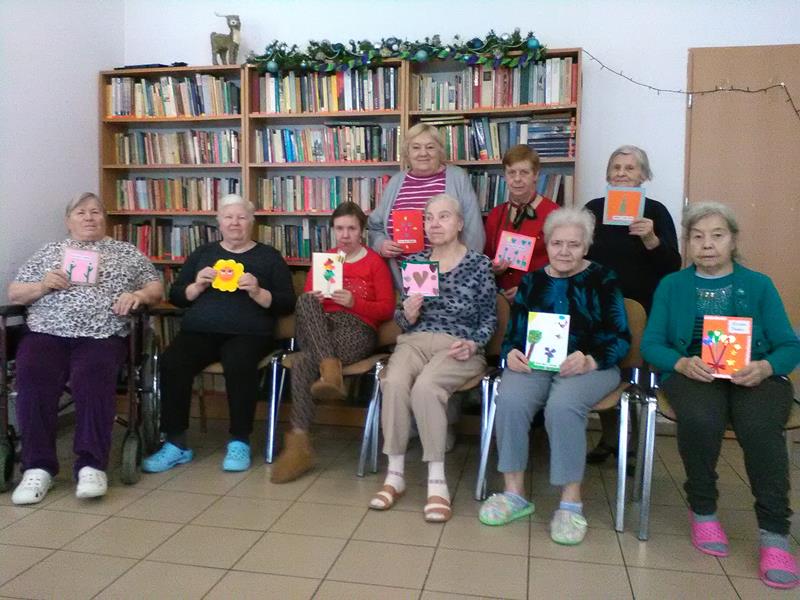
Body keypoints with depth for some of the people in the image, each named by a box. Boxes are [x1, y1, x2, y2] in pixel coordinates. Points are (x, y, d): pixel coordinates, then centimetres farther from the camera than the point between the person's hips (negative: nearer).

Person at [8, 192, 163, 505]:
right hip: (46, 334, 2)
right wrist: (43, 285, -1)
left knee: (93, 377, -34)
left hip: (101, 336, -2)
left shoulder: (127, 252, 19)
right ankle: (38, 466, -24)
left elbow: (156, 288, 15)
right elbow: (14, 293, 20)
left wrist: (138, 295, -8)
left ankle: (91, 465, -32)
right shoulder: (48, 252, 23)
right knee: (32, 375, -30)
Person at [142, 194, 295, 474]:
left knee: (239, 365, -37)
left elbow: (287, 304, 6)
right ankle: (176, 443, -16)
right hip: (199, 330, 3)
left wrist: (257, 292, -11)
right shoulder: (202, 253, 22)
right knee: (171, 363, -29)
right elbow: (175, 296, 18)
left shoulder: (269, 256, 13)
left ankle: (239, 442, -20)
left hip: (247, 333, -2)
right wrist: (197, 286, -2)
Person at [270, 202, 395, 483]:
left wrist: (354, 302, -15)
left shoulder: (375, 262, 9)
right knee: (305, 302, -33)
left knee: (303, 362, -33)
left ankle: (299, 442, -32)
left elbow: (387, 309, 2)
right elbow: (304, 299, 16)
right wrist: (314, 300, -9)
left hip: (357, 329, -4)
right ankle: (330, 368, -43)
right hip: (318, 331, 4)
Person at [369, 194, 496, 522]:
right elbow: (402, 321, 13)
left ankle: (437, 481, -22)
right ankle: (395, 474, -19)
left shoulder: (478, 263, 3)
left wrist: (473, 344, -13)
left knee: (425, 386, -34)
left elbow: (489, 317, 5)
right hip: (415, 341, 3)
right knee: (394, 382, -31)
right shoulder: (415, 261, 12)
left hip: (458, 347, -3)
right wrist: (407, 315, -10)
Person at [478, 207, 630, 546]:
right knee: (510, 401, -29)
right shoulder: (531, 282, 15)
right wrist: (511, 354, -12)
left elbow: (621, 339, -1)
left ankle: (571, 503, -20)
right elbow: (513, 334, 12)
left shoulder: (603, 280, 6)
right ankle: (514, 493, -16)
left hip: (590, 366, -2)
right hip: (534, 364, 3)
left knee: (562, 406, -35)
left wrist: (590, 361, -20)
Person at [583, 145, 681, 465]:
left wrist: (650, 239, -24)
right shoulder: (593, 209, 5)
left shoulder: (655, 211, -3)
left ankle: (633, 445, 17)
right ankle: (608, 438, 25)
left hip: (643, 309, -2)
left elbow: (673, 265, -8)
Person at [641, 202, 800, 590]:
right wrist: (683, 363, -17)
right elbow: (651, 344, 4)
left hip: (753, 377, 0)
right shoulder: (672, 286, 11)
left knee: (760, 427, -34)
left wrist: (764, 368, -19)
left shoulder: (759, 285, 10)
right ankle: (702, 510, -9)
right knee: (700, 418, -34)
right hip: (692, 375, 0)